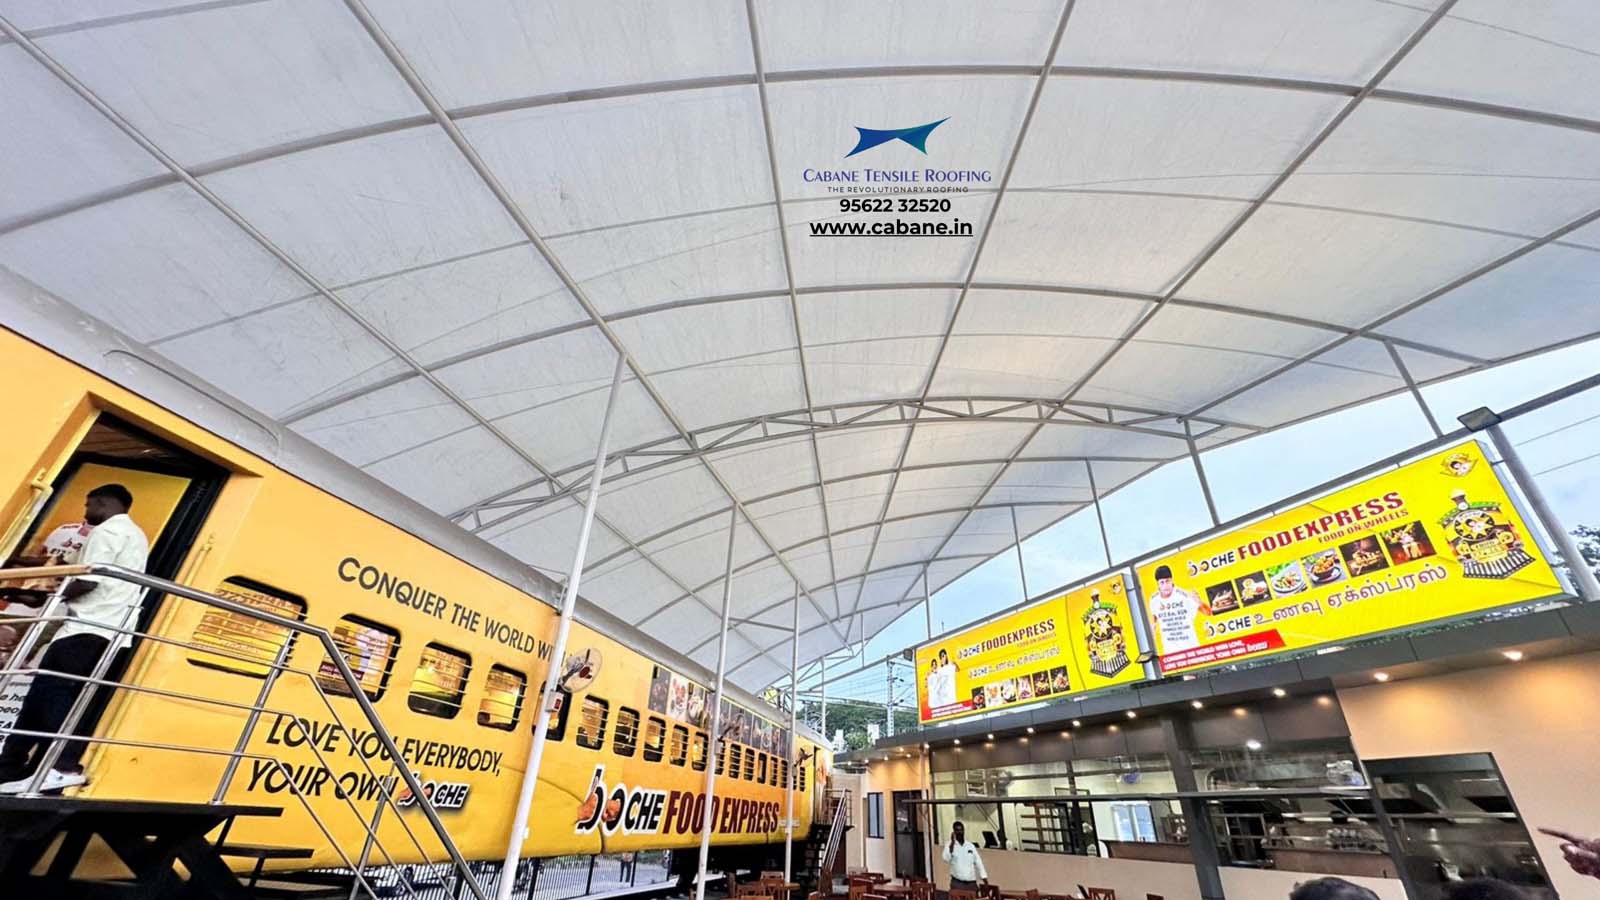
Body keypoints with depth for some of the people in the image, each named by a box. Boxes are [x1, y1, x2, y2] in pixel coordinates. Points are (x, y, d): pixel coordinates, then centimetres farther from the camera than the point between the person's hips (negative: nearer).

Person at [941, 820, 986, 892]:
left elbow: (978, 863, 12)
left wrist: (985, 878, 4)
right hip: (957, 883, -4)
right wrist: (952, 842, -22)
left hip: (972, 883, 4)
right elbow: (946, 858, -19)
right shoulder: (950, 845, -2)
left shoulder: (971, 846, 9)